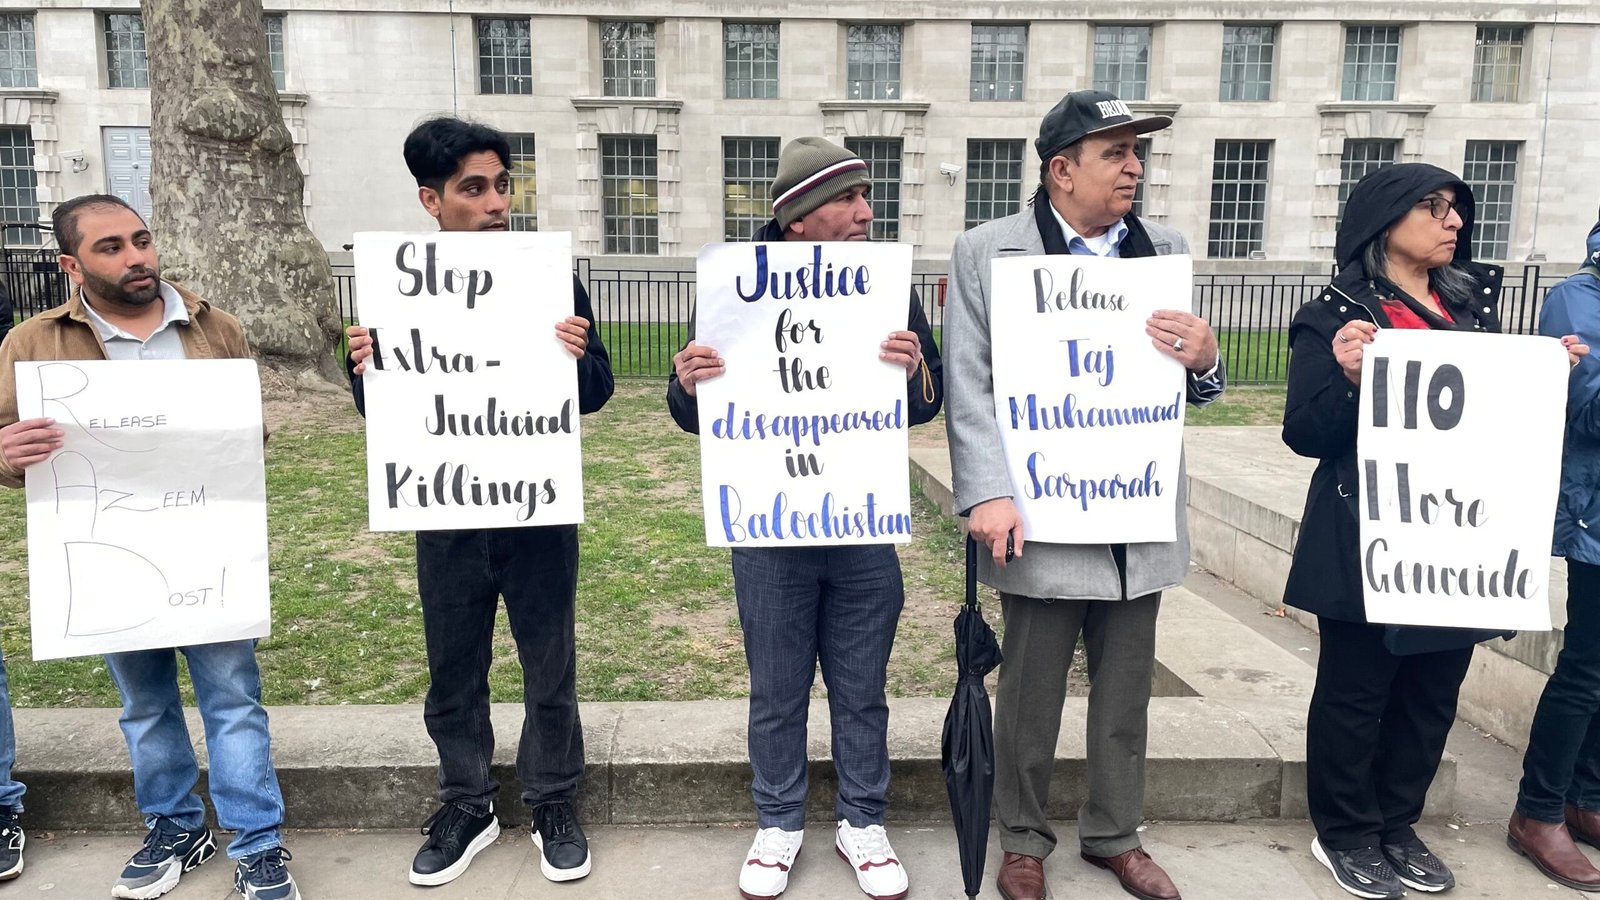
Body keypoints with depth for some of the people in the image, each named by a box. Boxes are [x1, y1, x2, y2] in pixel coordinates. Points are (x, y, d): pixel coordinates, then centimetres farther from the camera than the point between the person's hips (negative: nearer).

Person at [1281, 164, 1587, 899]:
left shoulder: (1476, 303, 10)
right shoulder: (1338, 315, -8)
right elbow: (1304, 434, -12)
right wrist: (1349, 379, -28)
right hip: (1368, 541, -6)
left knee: (1433, 691, 14)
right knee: (1355, 691, 5)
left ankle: (1397, 825, 31)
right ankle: (1343, 833, 22)